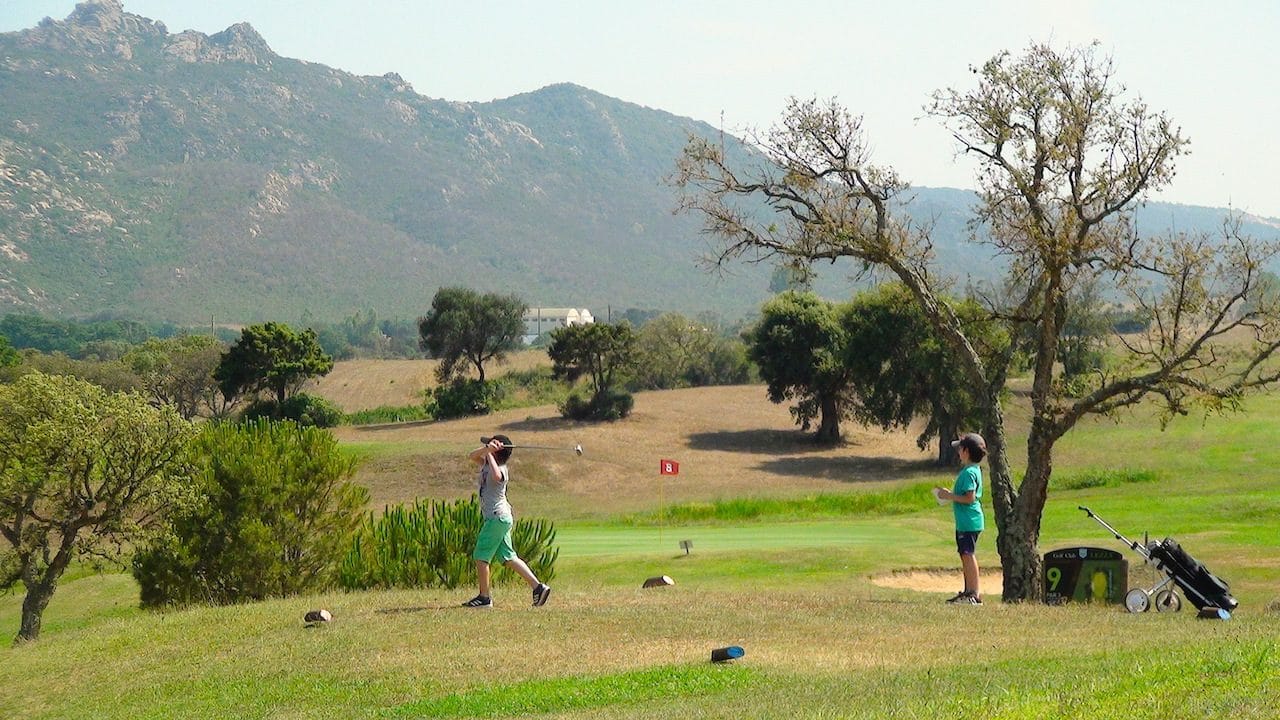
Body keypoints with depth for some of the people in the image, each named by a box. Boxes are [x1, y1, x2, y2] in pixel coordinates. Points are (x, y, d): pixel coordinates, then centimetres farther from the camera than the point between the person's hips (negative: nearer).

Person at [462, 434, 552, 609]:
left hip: (497, 518, -9)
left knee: (480, 556, -2)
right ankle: (538, 587, 3)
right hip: (500, 518, 9)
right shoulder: (487, 463, 12)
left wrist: (489, 453, -29)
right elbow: (473, 456, 5)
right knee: (508, 557, 8)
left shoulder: (501, 469, -16)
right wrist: (487, 448, -13)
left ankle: (484, 597, 3)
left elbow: (496, 476, -39)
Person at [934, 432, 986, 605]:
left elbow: (970, 498, -22)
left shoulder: (969, 472, -17)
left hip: (969, 521, -11)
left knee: (968, 555, -9)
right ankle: (968, 591, 22)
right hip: (964, 521, 11)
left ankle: (975, 594, -8)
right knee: (965, 555, 15)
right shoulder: (972, 470, 15)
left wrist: (950, 496, -14)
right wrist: (950, 493, 14)